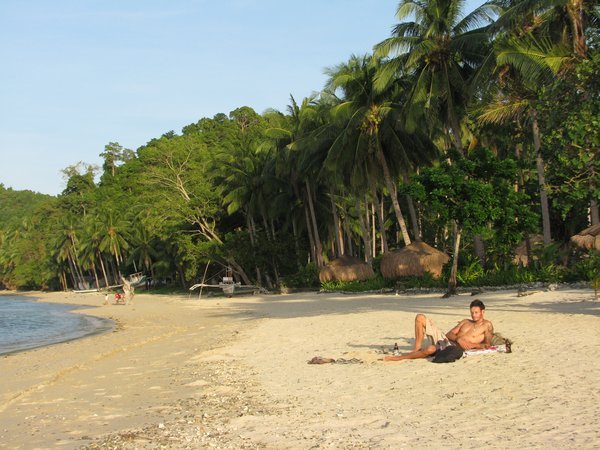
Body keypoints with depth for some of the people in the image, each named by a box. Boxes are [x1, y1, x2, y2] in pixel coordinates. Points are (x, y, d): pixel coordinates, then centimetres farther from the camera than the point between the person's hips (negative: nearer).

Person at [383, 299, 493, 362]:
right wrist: (458, 338, -10)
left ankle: (398, 357, -25)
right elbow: (449, 334, 12)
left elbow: (487, 345, -5)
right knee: (420, 318, -6)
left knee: (430, 349, -39)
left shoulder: (487, 325, 7)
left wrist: (471, 344, -20)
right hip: (444, 339, 7)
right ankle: (417, 349, -12)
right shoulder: (466, 322, 24)